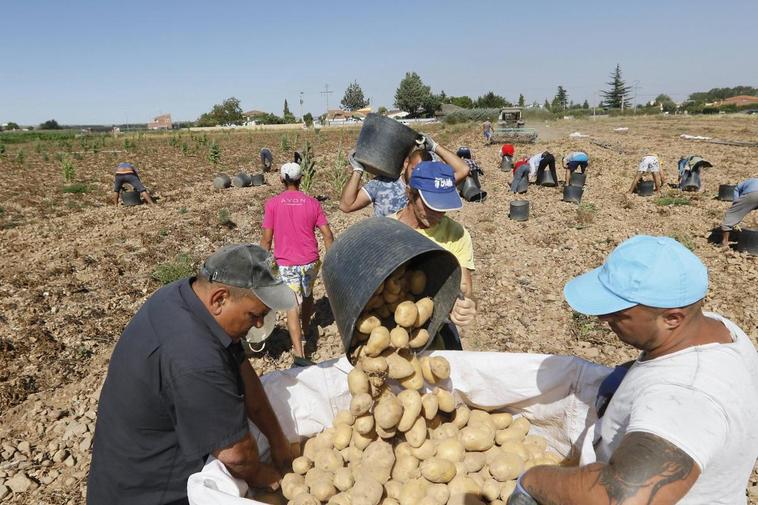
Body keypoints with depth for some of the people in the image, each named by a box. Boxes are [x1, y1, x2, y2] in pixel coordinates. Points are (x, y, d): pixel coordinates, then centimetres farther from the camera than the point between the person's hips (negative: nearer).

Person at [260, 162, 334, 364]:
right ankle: (306, 330, 46)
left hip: (286, 263, -2)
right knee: (308, 295, 26)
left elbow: (267, 238, -6)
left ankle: (299, 354, -10)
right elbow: (327, 235, -3)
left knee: (293, 306, -2)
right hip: (310, 261, 2)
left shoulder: (272, 204, -6)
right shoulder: (312, 203, -2)